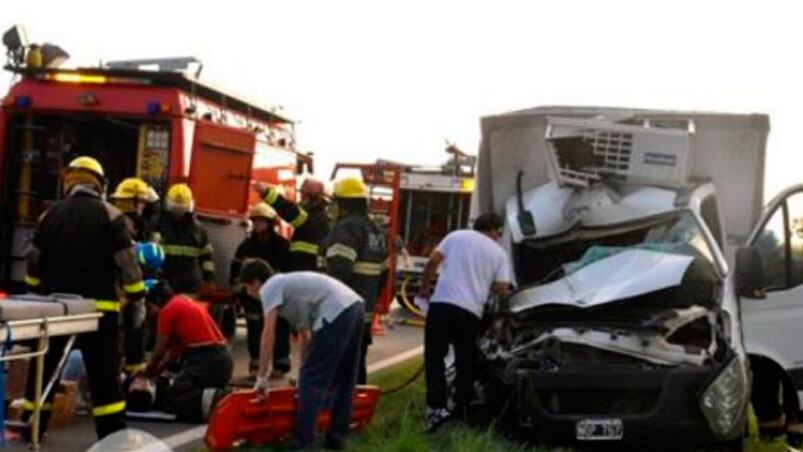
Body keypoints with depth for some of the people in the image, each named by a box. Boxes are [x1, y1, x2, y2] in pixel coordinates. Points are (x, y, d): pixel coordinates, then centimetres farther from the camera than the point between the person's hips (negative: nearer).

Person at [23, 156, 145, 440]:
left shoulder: (50, 215, 7)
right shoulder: (110, 216, -5)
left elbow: (33, 261, 14)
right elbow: (126, 262, -8)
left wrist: (37, 295, 28)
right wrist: (137, 301, -1)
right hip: (98, 308, -3)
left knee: (44, 367, 14)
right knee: (104, 372, 0)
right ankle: (112, 432, 0)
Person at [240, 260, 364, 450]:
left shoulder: (269, 288, 6)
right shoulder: (287, 285, 32)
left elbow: (268, 336, -2)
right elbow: (305, 335, 36)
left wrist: (262, 377, 3)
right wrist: (306, 369, 39)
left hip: (336, 313, -9)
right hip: (355, 307, 9)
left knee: (311, 380, -1)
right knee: (343, 379, 19)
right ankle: (337, 436, 27)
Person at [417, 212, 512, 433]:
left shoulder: (457, 236, 12)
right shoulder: (499, 253, 13)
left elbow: (433, 260, 3)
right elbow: (502, 287, 7)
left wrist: (424, 287, 16)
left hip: (442, 304, -1)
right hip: (471, 312, 1)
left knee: (434, 357, 1)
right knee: (466, 363, 13)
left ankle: (437, 408, -13)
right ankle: (460, 410, 13)